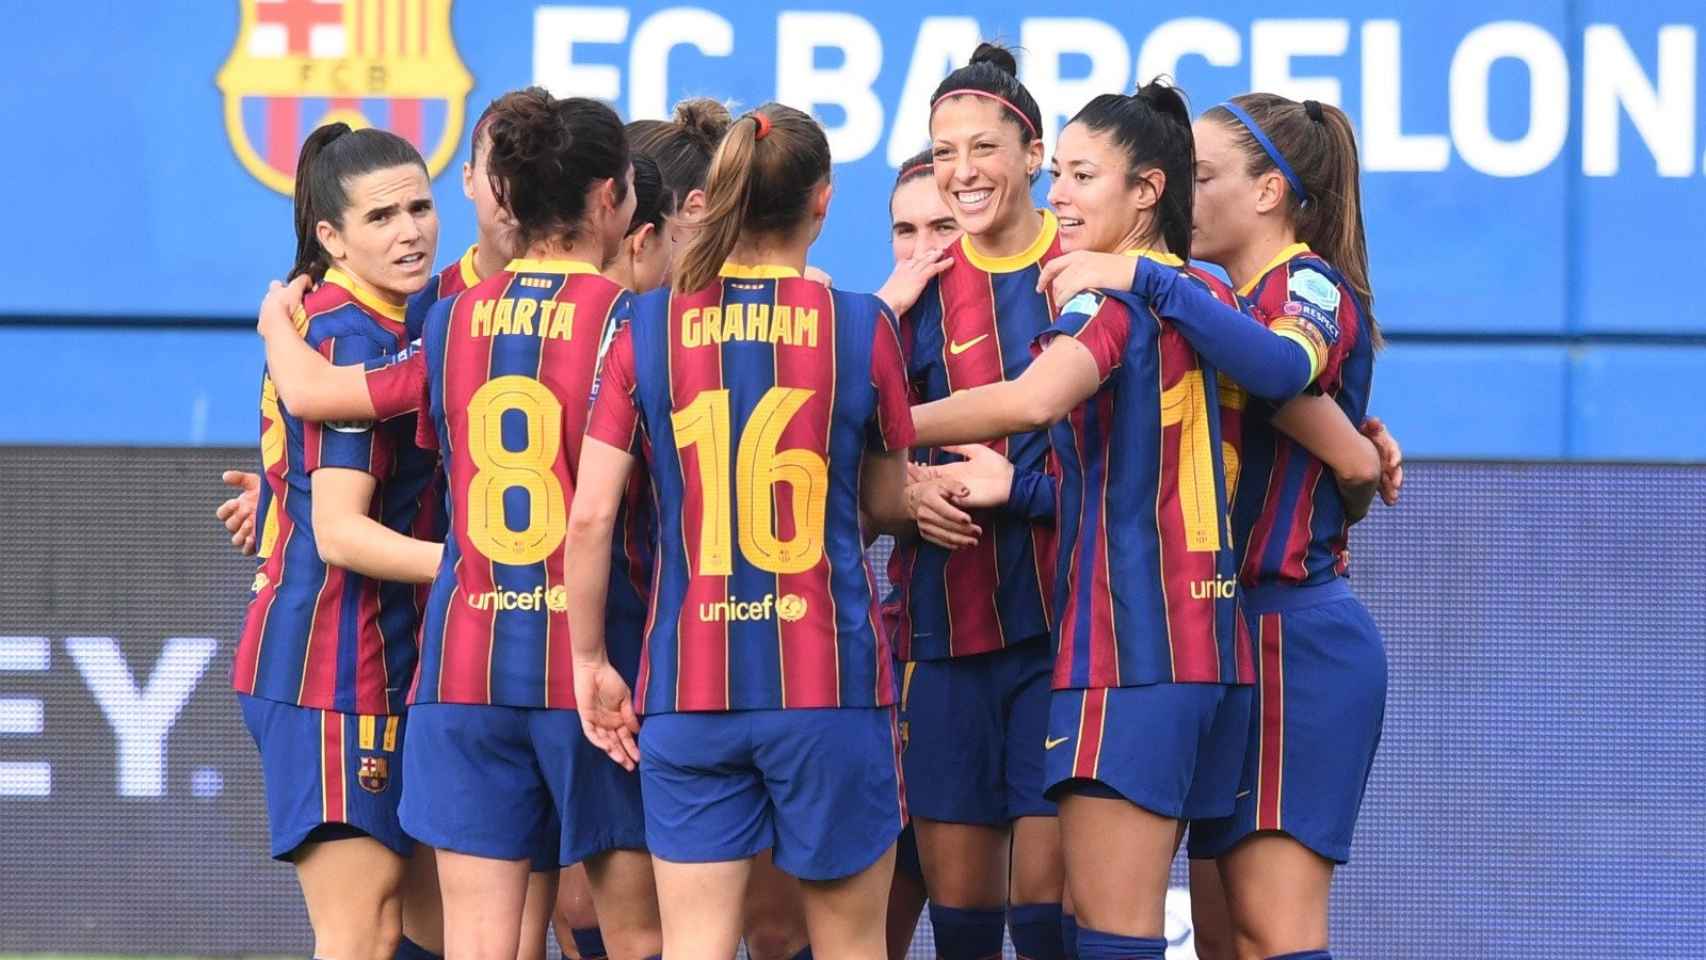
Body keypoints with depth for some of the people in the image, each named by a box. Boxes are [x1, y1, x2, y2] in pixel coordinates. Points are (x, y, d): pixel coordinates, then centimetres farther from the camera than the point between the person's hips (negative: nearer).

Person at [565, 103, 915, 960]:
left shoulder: (648, 329, 0)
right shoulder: (862, 326, -2)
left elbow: (590, 516, -3)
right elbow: (887, 506, 10)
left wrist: (589, 661, 7)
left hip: (689, 684, 1)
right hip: (830, 673, -1)